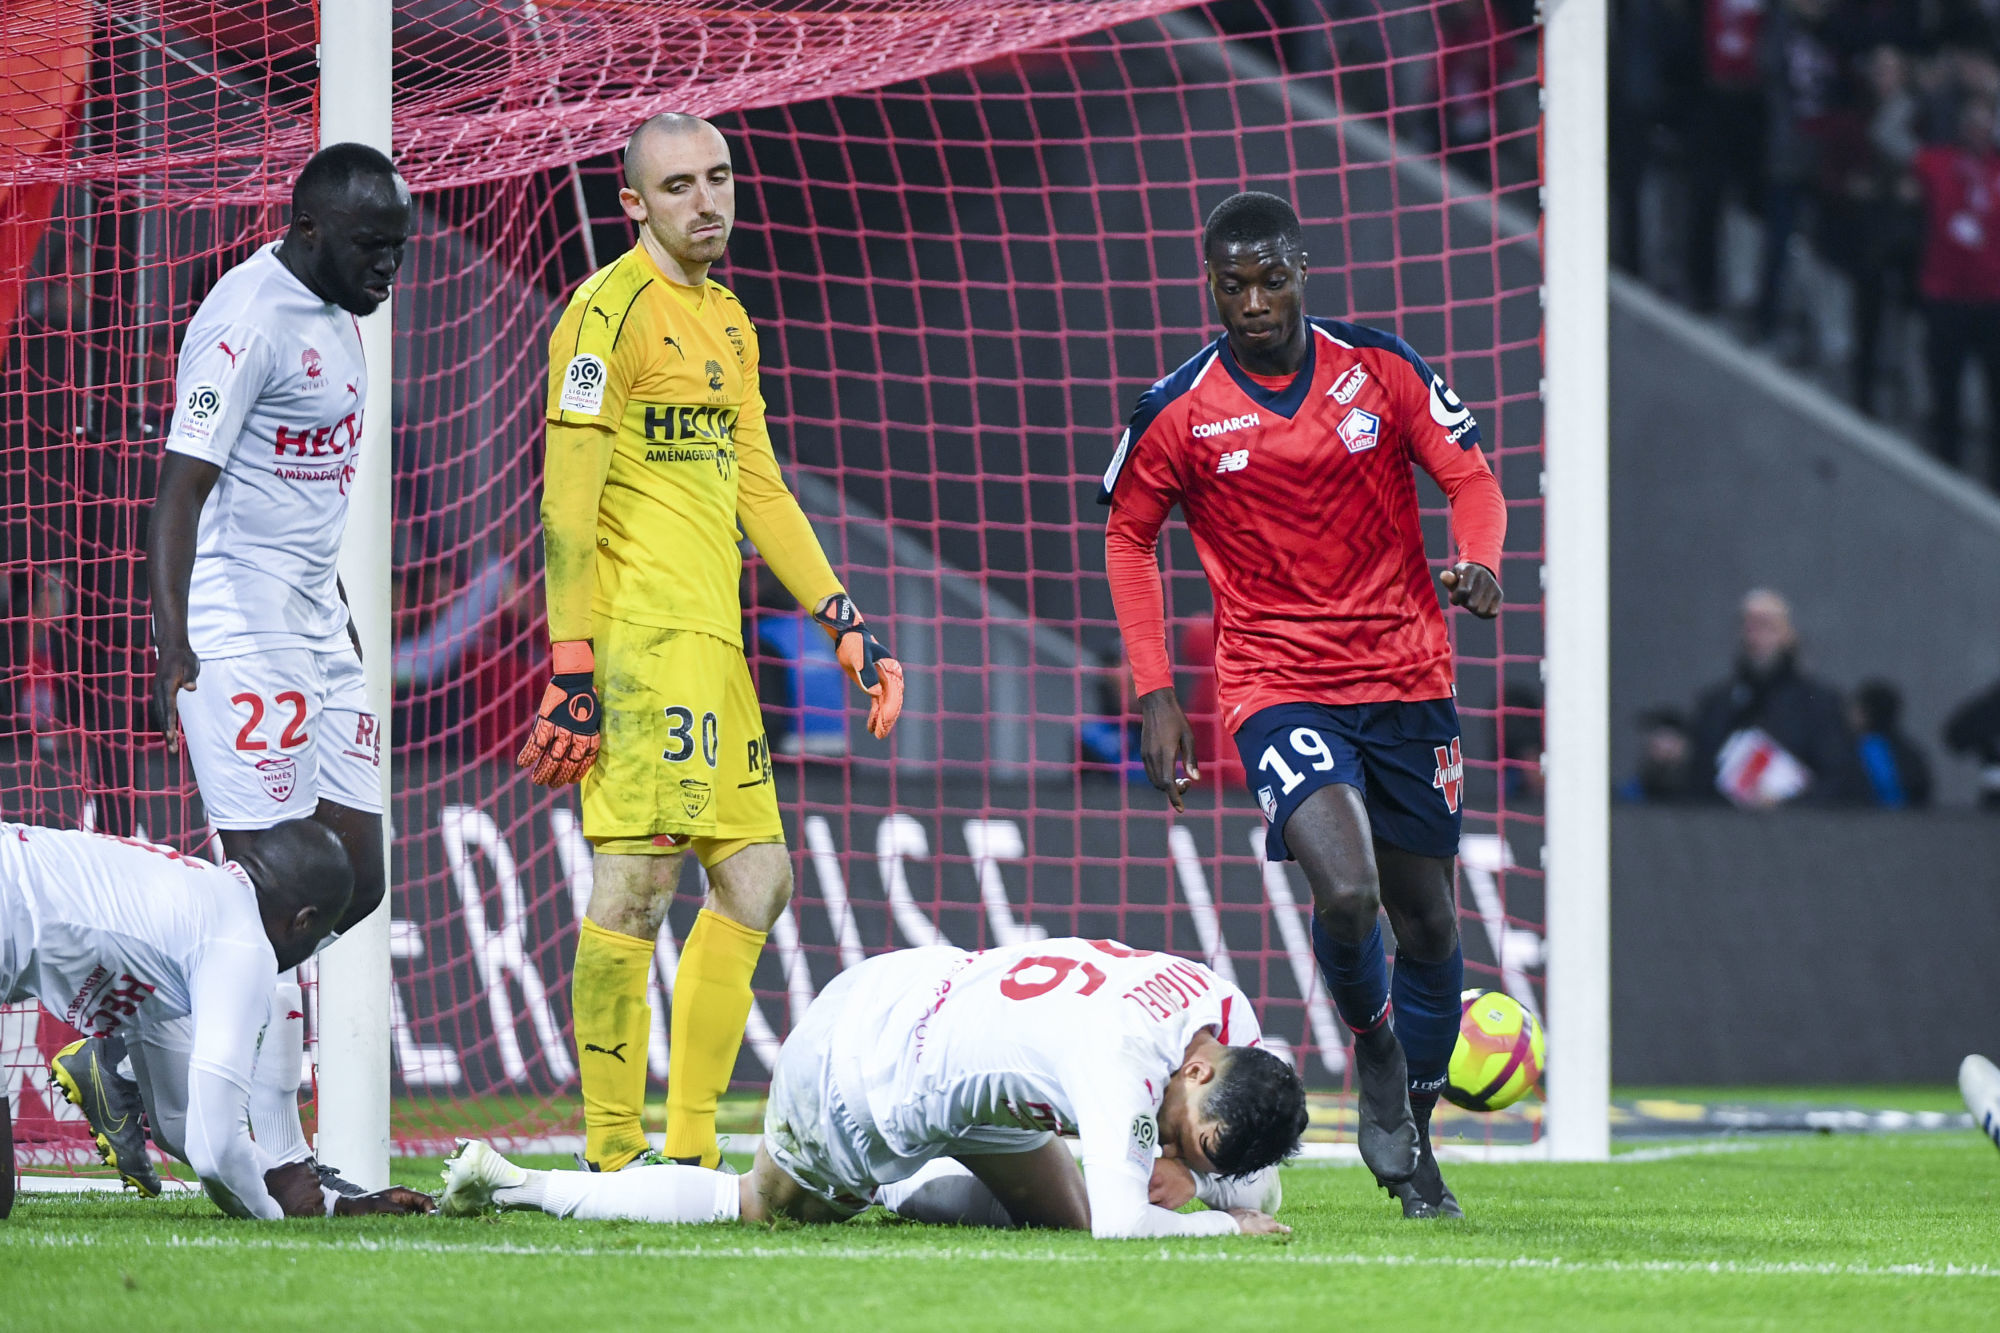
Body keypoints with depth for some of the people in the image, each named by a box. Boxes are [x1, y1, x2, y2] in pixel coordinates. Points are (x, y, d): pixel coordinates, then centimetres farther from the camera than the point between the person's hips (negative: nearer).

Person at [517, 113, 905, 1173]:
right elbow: (567, 502, -11)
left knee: (756, 879, 8)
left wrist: (845, 624, 18)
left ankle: (690, 1155, 13)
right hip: (639, 636, -9)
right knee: (637, 877, -12)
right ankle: (613, 1159, -10)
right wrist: (572, 668, -17)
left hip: (714, 646, 9)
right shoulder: (611, 310, -6)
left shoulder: (728, 320, 21)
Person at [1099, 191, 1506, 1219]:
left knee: (1425, 919, 8)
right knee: (1345, 891, -25)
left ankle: (1414, 1135, 28)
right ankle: (1372, 1045, 7)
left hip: (1405, 678, 3)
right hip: (1275, 682, -2)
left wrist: (1477, 562, -18)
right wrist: (1155, 692, 2)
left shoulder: (1380, 367, -2)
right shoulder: (1177, 412, -5)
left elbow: (1469, 477, 5)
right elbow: (1128, 535, 9)